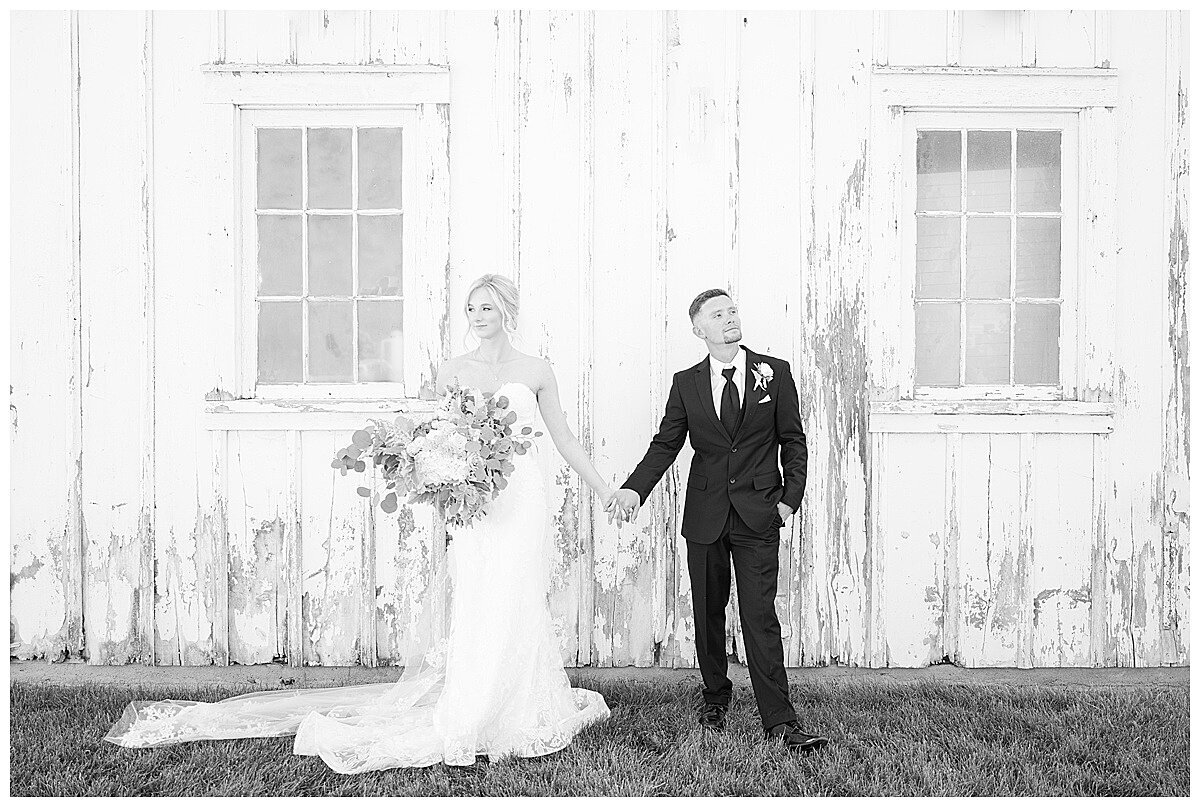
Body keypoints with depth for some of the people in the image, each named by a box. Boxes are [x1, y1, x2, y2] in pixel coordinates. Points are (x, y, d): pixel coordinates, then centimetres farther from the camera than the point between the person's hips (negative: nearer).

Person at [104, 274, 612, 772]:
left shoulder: (537, 371, 6)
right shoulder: (452, 371, 7)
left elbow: (564, 439, 11)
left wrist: (606, 491, 12)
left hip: (522, 504, 0)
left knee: (513, 610, 0)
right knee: (474, 612, -3)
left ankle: (515, 713, 16)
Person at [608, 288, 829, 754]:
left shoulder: (775, 373, 2)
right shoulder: (686, 383, 4)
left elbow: (793, 441, 5)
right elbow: (665, 444, 2)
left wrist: (790, 497, -4)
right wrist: (634, 489, -12)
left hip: (758, 516, -2)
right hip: (705, 515, 2)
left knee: (760, 618, -6)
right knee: (708, 615, 13)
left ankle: (779, 720, 0)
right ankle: (715, 699, 31)